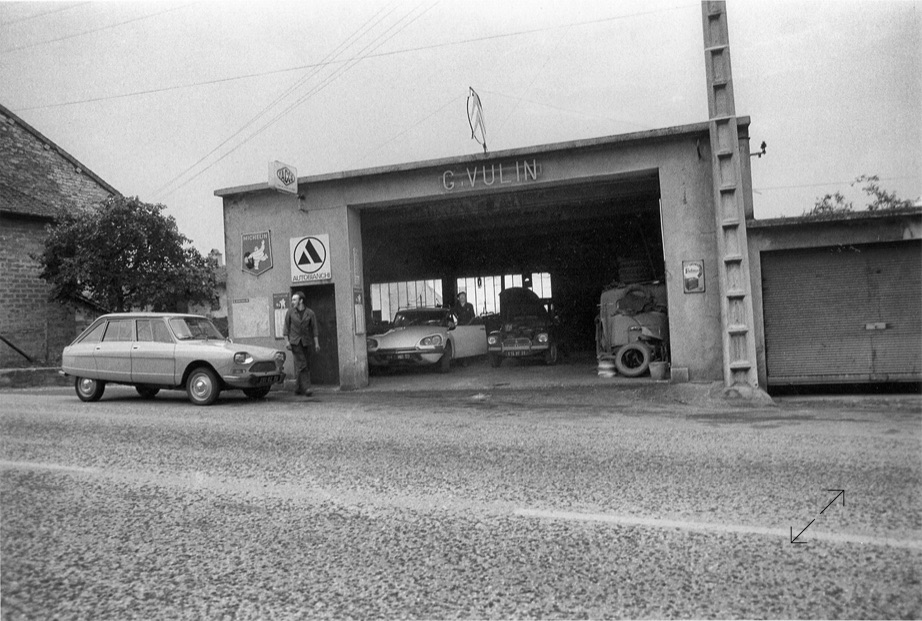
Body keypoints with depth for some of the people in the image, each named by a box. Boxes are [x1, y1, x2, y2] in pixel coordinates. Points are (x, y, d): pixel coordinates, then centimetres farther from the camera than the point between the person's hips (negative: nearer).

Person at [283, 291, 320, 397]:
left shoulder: (310, 313, 2)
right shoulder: (290, 312, 3)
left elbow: (314, 329, 1)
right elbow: (286, 327, 5)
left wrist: (316, 343, -6)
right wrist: (287, 341, -5)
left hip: (306, 342, 2)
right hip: (295, 342, -2)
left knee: (306, 366, 4)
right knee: (301, 365, -13)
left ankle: (299, 388, 17)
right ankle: (306, 388, -17)